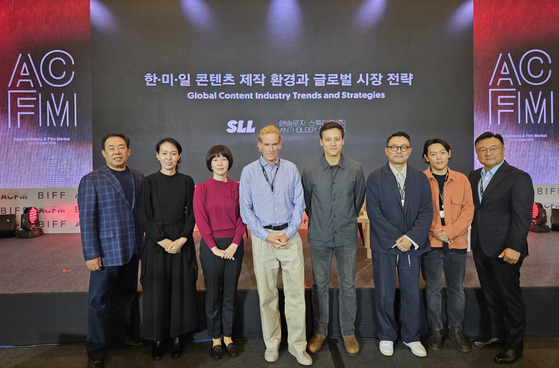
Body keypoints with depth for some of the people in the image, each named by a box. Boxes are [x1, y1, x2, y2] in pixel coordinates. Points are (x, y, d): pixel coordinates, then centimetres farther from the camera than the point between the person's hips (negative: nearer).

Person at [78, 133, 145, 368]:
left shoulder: (138, 178, 6)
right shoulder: (91, 180, -6)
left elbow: (142, 211, 8)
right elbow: (86, 220, -9)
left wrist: (142, 242, 4)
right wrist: (91, 254, -12)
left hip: (132, 250, 4)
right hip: (106, 252, -4)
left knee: (126, 296, 16)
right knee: (100, 301, 8)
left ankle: (122, 335, 36)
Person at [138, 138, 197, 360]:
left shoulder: (186, 181, 3)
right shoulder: (149, 182, -1)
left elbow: (191, 214, 1)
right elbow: (144, 216, -4)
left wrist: (182, 239, -11)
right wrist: (163, 241, -13)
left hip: (182, 242, 1)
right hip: (156, 242, -1)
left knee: (180, 288, 6)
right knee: (157, 290, 5)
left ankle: (177, 336, 22)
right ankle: (158, 338, 21)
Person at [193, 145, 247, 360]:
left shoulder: (237, 188, 4)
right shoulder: (202, 189, -2)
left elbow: (242, 218, 0)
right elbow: (201, 221, -6)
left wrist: (234, 244, -10)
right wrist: (214, 247, -11)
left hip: (234, 246, 2)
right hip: (211, 246, -2)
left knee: (230, 293, 11)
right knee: (213, 294, 8)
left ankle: (228, 336, 27)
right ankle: (216, 339, 24)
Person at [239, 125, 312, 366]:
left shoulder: (291, 169, 4)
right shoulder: (248, 172, 2)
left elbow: (299, 204, 4)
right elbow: (246, 209, 0)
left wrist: (288, 233, -7)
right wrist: (266, 235, -8)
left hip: (289, 235, 1)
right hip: (262, 236, 0)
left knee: (296, 293, 3)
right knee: (266, 295, 9)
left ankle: (297, 345, 20)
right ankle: (271, 344, 27)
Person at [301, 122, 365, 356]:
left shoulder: (355, 169, -3)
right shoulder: (310, 170, -4)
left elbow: (358, 199, 10)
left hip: (346, 237, 0)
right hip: (319, 237, 0)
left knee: (348, 286, 8)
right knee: (320, 285, 11)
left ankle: (349, 332, 26)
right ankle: (320, 331, 27)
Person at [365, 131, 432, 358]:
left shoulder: (420, 179, 7)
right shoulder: (375, 178, -2)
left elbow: (426, 211, 1)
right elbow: (374, 213, -8)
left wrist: (412, 237, -13)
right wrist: (396, 239, -14)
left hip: (412, 245, 2)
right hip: (384, 246, -2)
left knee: (412, 294, 11)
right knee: (385, 295, 8)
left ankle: (411, 337, 30)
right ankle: (386, 337, 27)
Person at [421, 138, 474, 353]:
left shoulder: (462, 180, 7)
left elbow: (468, 209, 3)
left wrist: (450, 231, -10)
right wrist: (435, 232, -12)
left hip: (457, 243, 2)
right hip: (430, 243, -2)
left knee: (457, 288, 11)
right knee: (433, 288, 8)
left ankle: (455, 330, 27)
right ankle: (435, 330, 22)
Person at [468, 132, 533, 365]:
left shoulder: (518, 177, -8)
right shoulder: (474, 177, 11)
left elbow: (522, 217, -14)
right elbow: (473, 208, 10)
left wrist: (514, 247, -20)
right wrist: (473, 241, 2)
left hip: (504, 249, -6)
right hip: (481, 248, 6)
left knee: (511, 297, 6)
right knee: (491, 296, 16)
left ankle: (514, 345, 21)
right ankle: (498, 335, 32)